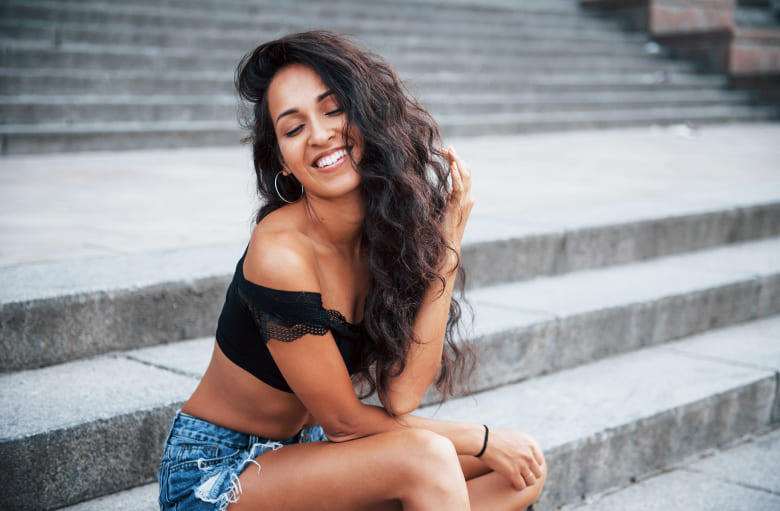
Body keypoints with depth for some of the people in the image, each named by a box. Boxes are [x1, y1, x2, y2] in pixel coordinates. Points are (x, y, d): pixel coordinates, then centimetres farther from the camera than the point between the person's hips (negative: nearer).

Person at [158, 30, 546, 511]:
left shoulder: (392, 228, -6)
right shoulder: (282, 252, -26)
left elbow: (401, 395, -16)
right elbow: (343, 419, -17)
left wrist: (447, 242, -18)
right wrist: (482, 439, -11)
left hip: (304, 451, 7)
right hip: (215, 472, -7)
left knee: (522, 470, -4)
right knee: (425, 456, -30)